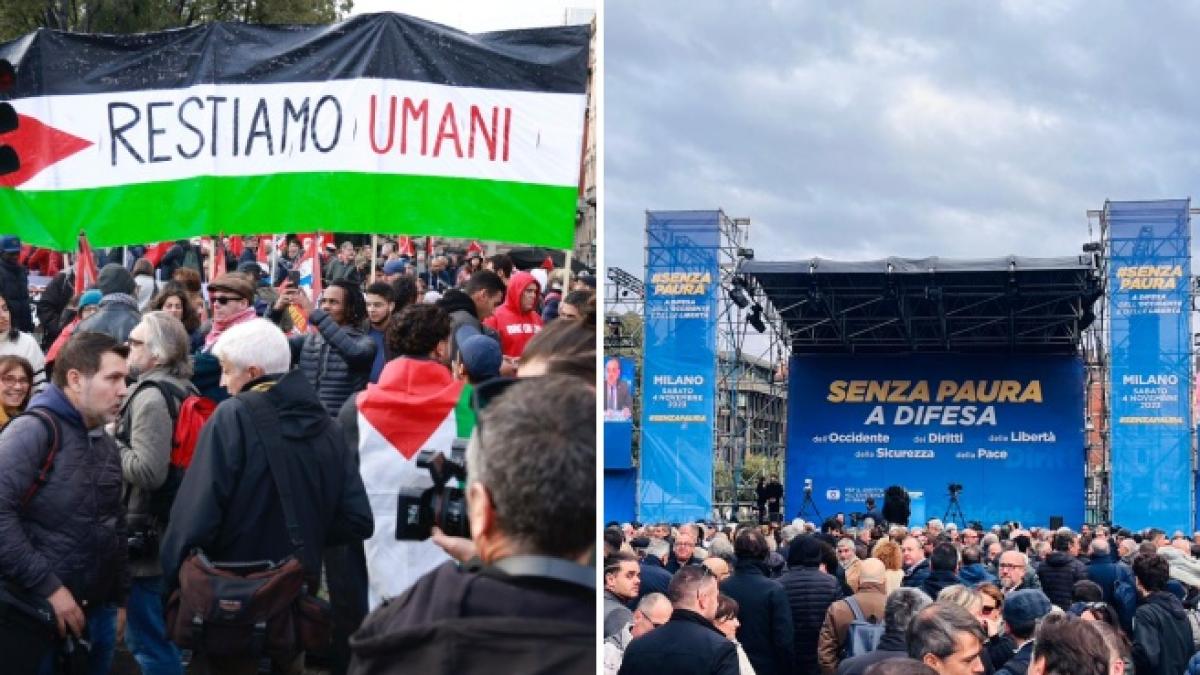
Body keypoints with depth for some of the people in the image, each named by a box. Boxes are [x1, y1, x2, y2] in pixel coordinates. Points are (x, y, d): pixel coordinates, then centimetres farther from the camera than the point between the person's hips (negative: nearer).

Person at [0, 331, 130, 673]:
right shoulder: (34, 430, -14)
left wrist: (119, 599, 15)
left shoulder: (106, 443, 13)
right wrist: (48, 587, -22)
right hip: (38, 613, -7)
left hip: (98, 610, 7)